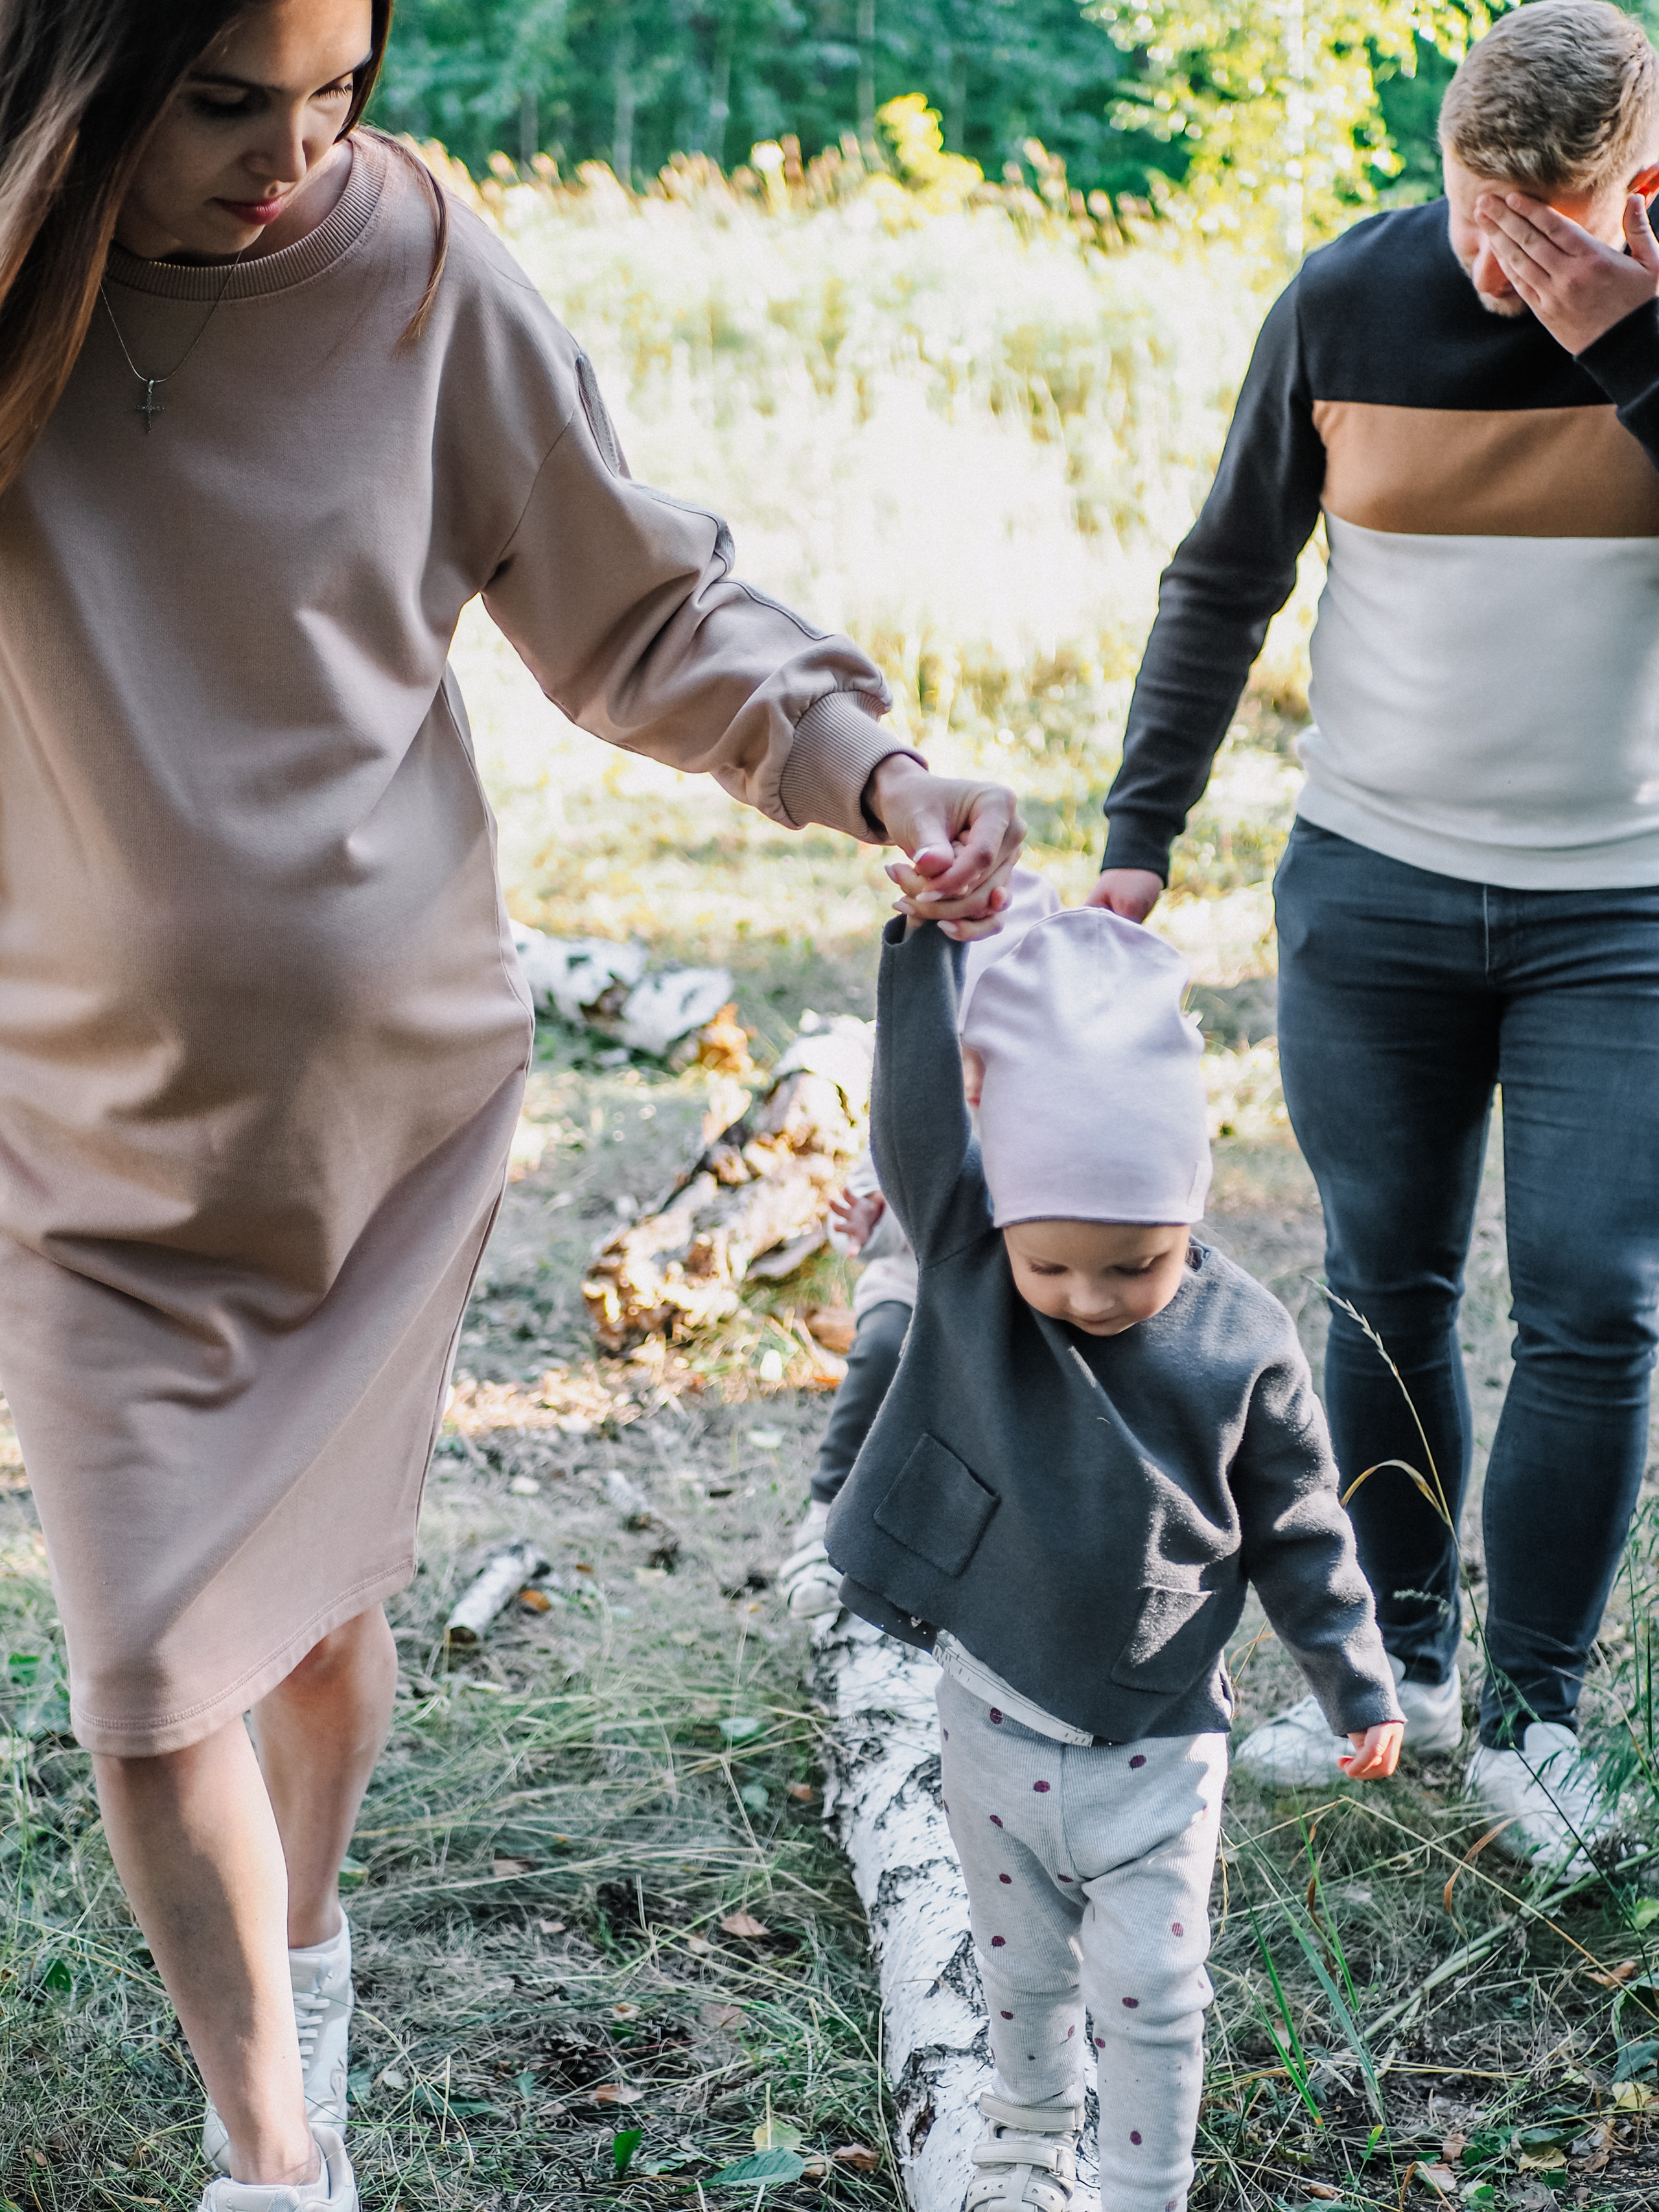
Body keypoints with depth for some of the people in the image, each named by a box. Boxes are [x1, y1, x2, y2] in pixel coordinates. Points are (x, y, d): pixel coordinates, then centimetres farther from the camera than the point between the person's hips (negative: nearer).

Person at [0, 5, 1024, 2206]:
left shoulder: (418, 280, -10)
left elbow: (646, 608, -4)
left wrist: (869, 765, -18)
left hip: (394, 1084, 1)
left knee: (319, 1590, 18)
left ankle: (304, 1944, 48)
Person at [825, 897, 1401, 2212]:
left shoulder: (1244, 1345, -15)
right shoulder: (964, 1260, -13)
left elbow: (1299, 1528, -3)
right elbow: (917, 1114, -27)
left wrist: (1360, 1684, 3)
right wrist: (924, 938, -36)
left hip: (1156, 1740, -2)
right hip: (996, 1716, 2)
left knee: (1150, 1989, 7)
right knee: (1023, 1966, 21)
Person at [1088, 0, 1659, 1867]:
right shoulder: (1347, 302, -3)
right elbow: (1225, 584, 5)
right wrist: (1139, 835, 2)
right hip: (1372, 887, 1)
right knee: (1385, 1289, 9)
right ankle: (1398, 1659, 25)